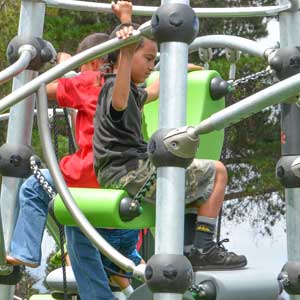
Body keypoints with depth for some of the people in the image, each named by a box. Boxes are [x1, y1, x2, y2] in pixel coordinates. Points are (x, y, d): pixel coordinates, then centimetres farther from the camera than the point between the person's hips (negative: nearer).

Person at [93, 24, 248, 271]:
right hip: (131, 171, -11)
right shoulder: (115, 85, -12)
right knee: (216, 172, -4)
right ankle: (203, 250, -9)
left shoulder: (132, 92, 21)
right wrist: (126, 56, -51)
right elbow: (119, 102, -39)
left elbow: (152, 93, 44)